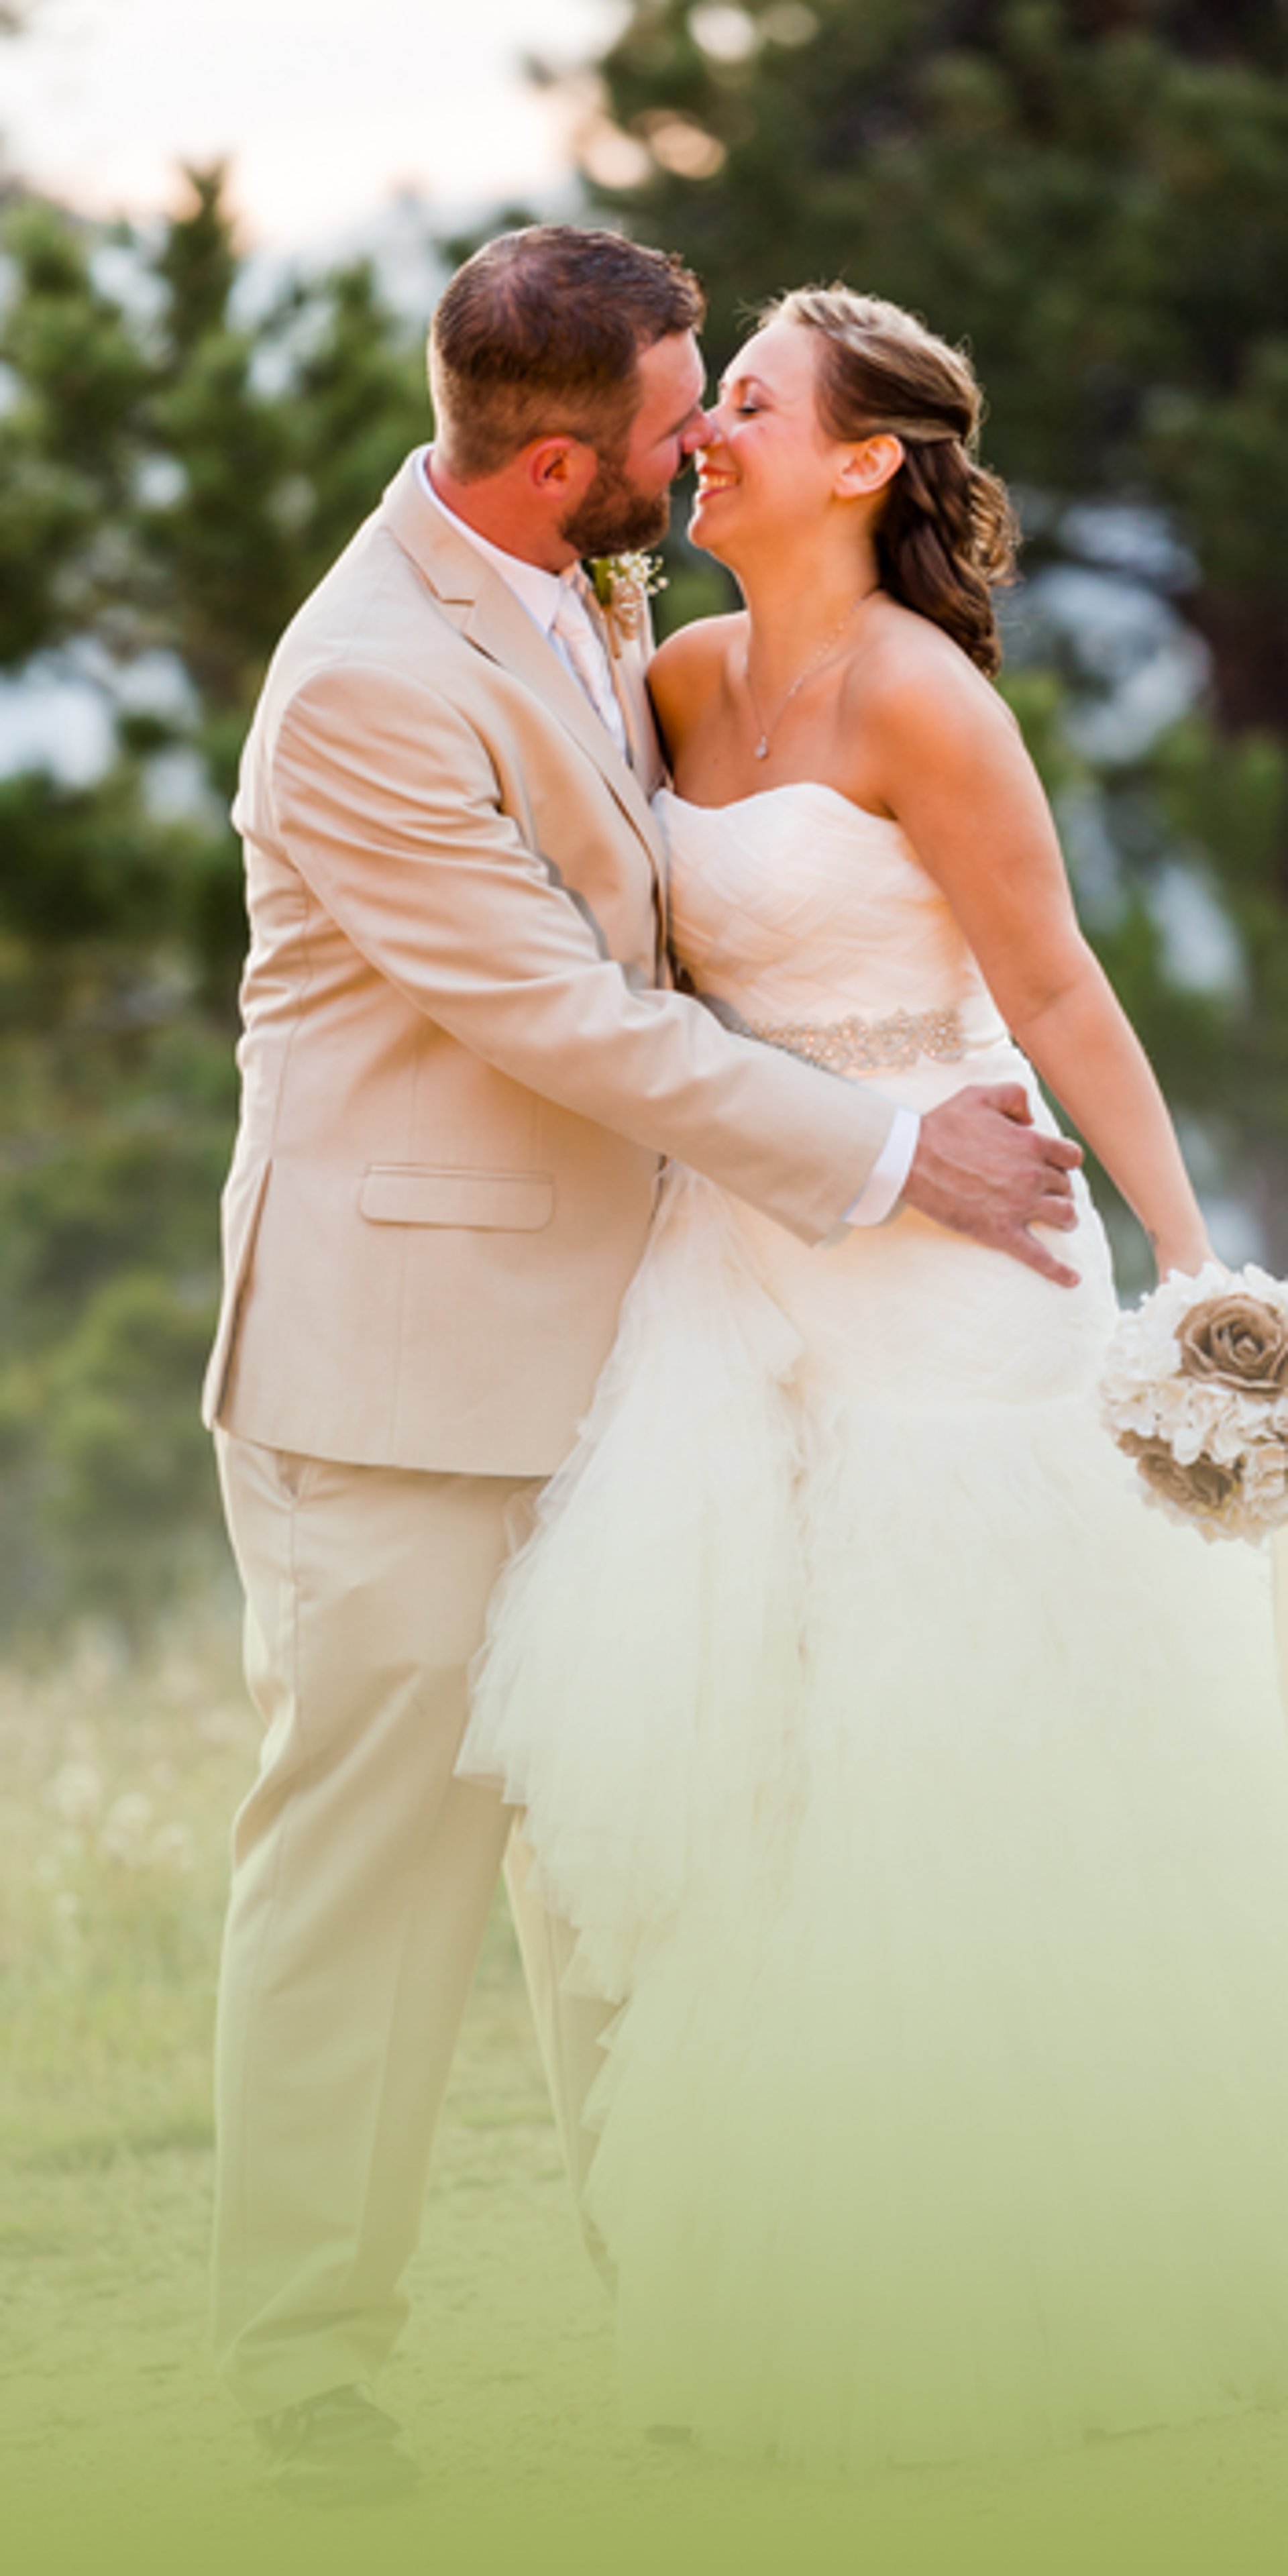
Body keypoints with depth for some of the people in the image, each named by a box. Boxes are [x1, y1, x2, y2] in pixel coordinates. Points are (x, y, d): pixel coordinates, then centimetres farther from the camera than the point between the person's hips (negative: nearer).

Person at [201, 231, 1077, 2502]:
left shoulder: (569, 603, 7)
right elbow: (572, 1023, -20)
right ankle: (304, 2361, 6)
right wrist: (888, 1157, -13)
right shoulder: (373, 686, -22)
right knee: (373, 1845, -3)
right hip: (406, 1354, -9)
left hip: (589, 1333, 9)